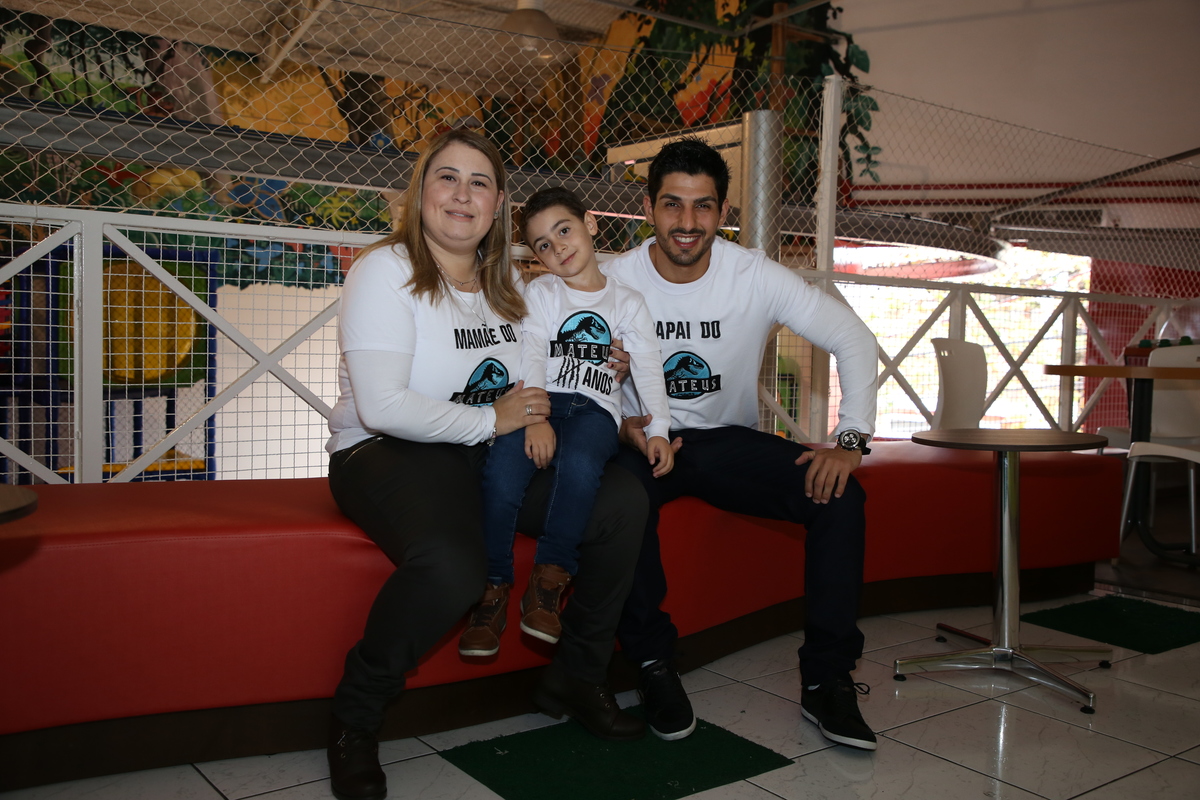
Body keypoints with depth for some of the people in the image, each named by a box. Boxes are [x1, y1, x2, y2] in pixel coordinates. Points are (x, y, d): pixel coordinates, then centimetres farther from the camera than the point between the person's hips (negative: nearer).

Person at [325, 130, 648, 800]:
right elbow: (381, 406, -19)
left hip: (492, 451, 7)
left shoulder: (505, 283, 14)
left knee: (623, 501, -15)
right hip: (387, 453, -6)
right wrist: (491, 419, -14)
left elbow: (523, 386, 25)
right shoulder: (386, 270, -8)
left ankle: (575, 679, 6)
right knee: (452, 566, -38)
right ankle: (355, 719, -8)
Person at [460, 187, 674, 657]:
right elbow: (532, 358, 1)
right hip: (541, 403, 1)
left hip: (595, 410, 0)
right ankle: (493, 587, -17)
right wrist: (535, 418, -17)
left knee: (579, 461, -36)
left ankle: (549, 581, -23)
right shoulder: (540, 293, 17)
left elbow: (649, 371, 8)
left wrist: (658, 430, -7)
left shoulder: (627, 303, 18)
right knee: (503, 465, -30)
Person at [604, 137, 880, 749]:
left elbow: (853, 339, -6)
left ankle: (825, 680, -8)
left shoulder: (756, 276, -8)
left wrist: (851, 440, -18)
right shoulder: (614, 281, -8)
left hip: (729, 441, 2)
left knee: (840, 495, -22)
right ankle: (653, 664, -15)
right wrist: (621, 425, -26)